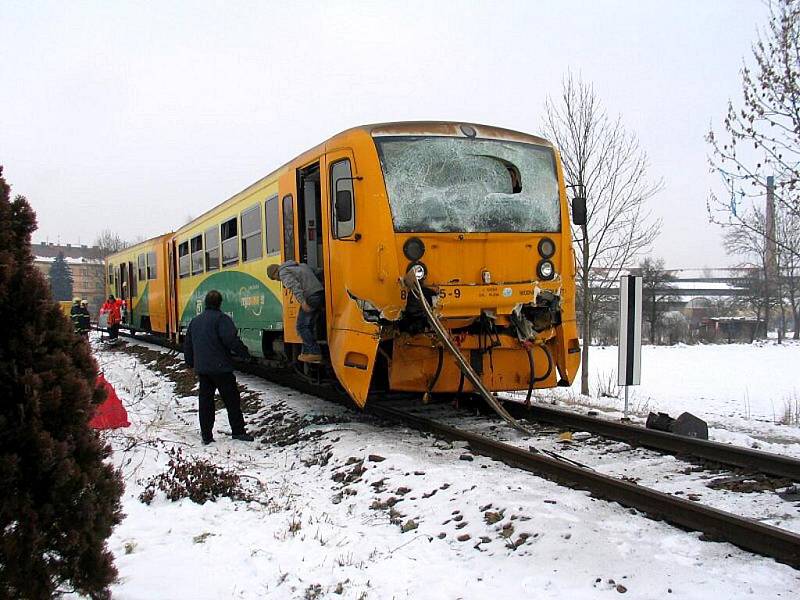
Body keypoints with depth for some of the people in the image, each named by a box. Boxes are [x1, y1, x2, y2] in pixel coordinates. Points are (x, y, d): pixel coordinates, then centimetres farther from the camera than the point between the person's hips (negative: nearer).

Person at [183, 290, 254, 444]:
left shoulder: (195, 321, 13)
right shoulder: (221, 319, -11)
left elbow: (187, 345, 21)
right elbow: (232, 340, -20)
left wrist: (190, 362, 32)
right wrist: (244, 353, -8)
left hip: (201, 368, 7)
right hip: (221, 368, -7)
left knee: (205, 400, 10)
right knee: (231, 399, 2)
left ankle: (206, 435, 11)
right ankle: (238, 431, 4)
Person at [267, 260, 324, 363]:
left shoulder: (283, 273, -1)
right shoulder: (300, 265, 26)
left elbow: (295, 286, -17)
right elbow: (314, 272, 28)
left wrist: (302, 301, -26)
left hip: (310, 296, -9)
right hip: (320, 292, 9)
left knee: (302, 326, -1)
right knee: (310, 325, 17)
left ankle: (314, 353, -3)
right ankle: (307, 352, 22)